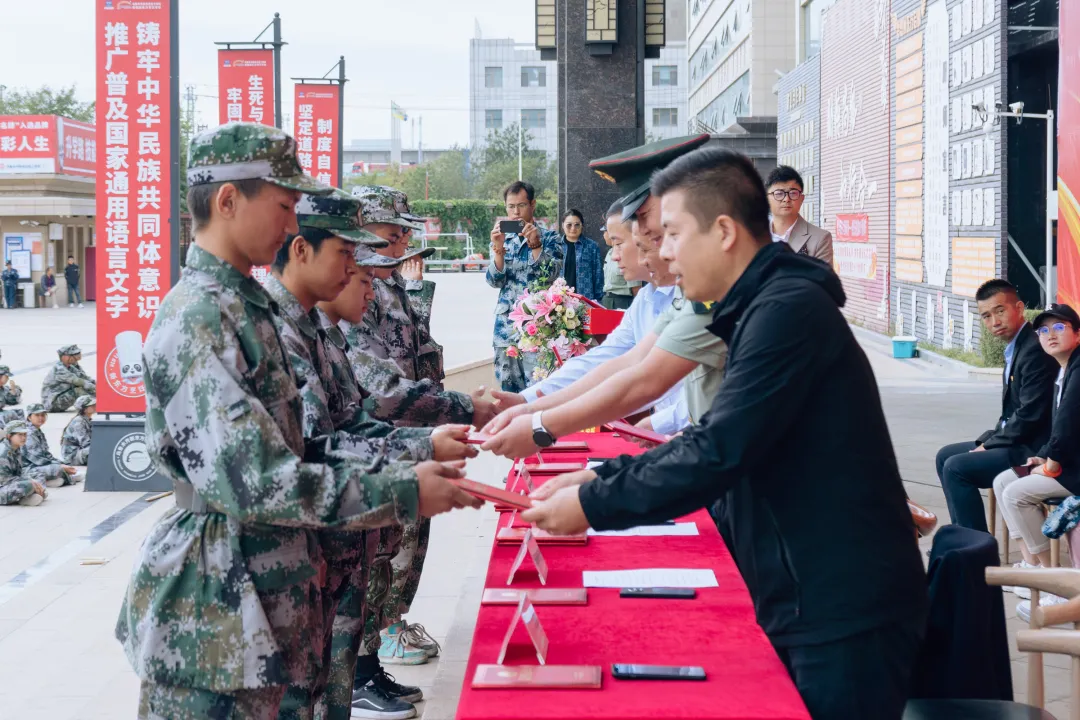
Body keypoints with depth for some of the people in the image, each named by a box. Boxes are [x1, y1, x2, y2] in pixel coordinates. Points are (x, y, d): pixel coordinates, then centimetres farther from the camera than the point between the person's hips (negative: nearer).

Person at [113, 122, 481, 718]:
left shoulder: (244, 307, 11)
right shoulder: (197, 320, -18)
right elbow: (256, 483, -24)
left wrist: (403, 467, 3)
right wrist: (403, 493, -18)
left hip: (268, 606, 9)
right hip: (211, 624, -9)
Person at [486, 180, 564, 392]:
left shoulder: (549, 238, 2)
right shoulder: (501, 239, 11)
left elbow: (552, 275, -10)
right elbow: (494, 281, 1)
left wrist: (535, 245, -22)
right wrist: (499, 248, -15)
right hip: (506, 327, 4)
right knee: (508, 388, 6)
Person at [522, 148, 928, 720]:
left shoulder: (789, 310, -19)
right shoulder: (764, 309, 14)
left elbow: (719, 454, -24)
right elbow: (718, 438, 17)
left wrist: (593, 505, -14)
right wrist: (601, 476, 8)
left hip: (845, 620, -10)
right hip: (807, 608, 10)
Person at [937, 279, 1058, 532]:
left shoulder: (1035, 350, -19)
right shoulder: (1016, 348, 13)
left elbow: (1029, 415, -23)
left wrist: (990, 444, -13)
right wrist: (988, 440, 4)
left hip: (1032, 450, -11)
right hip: (1017, 442, 11)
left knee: (955, 468, -19)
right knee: (945, 456, 14)